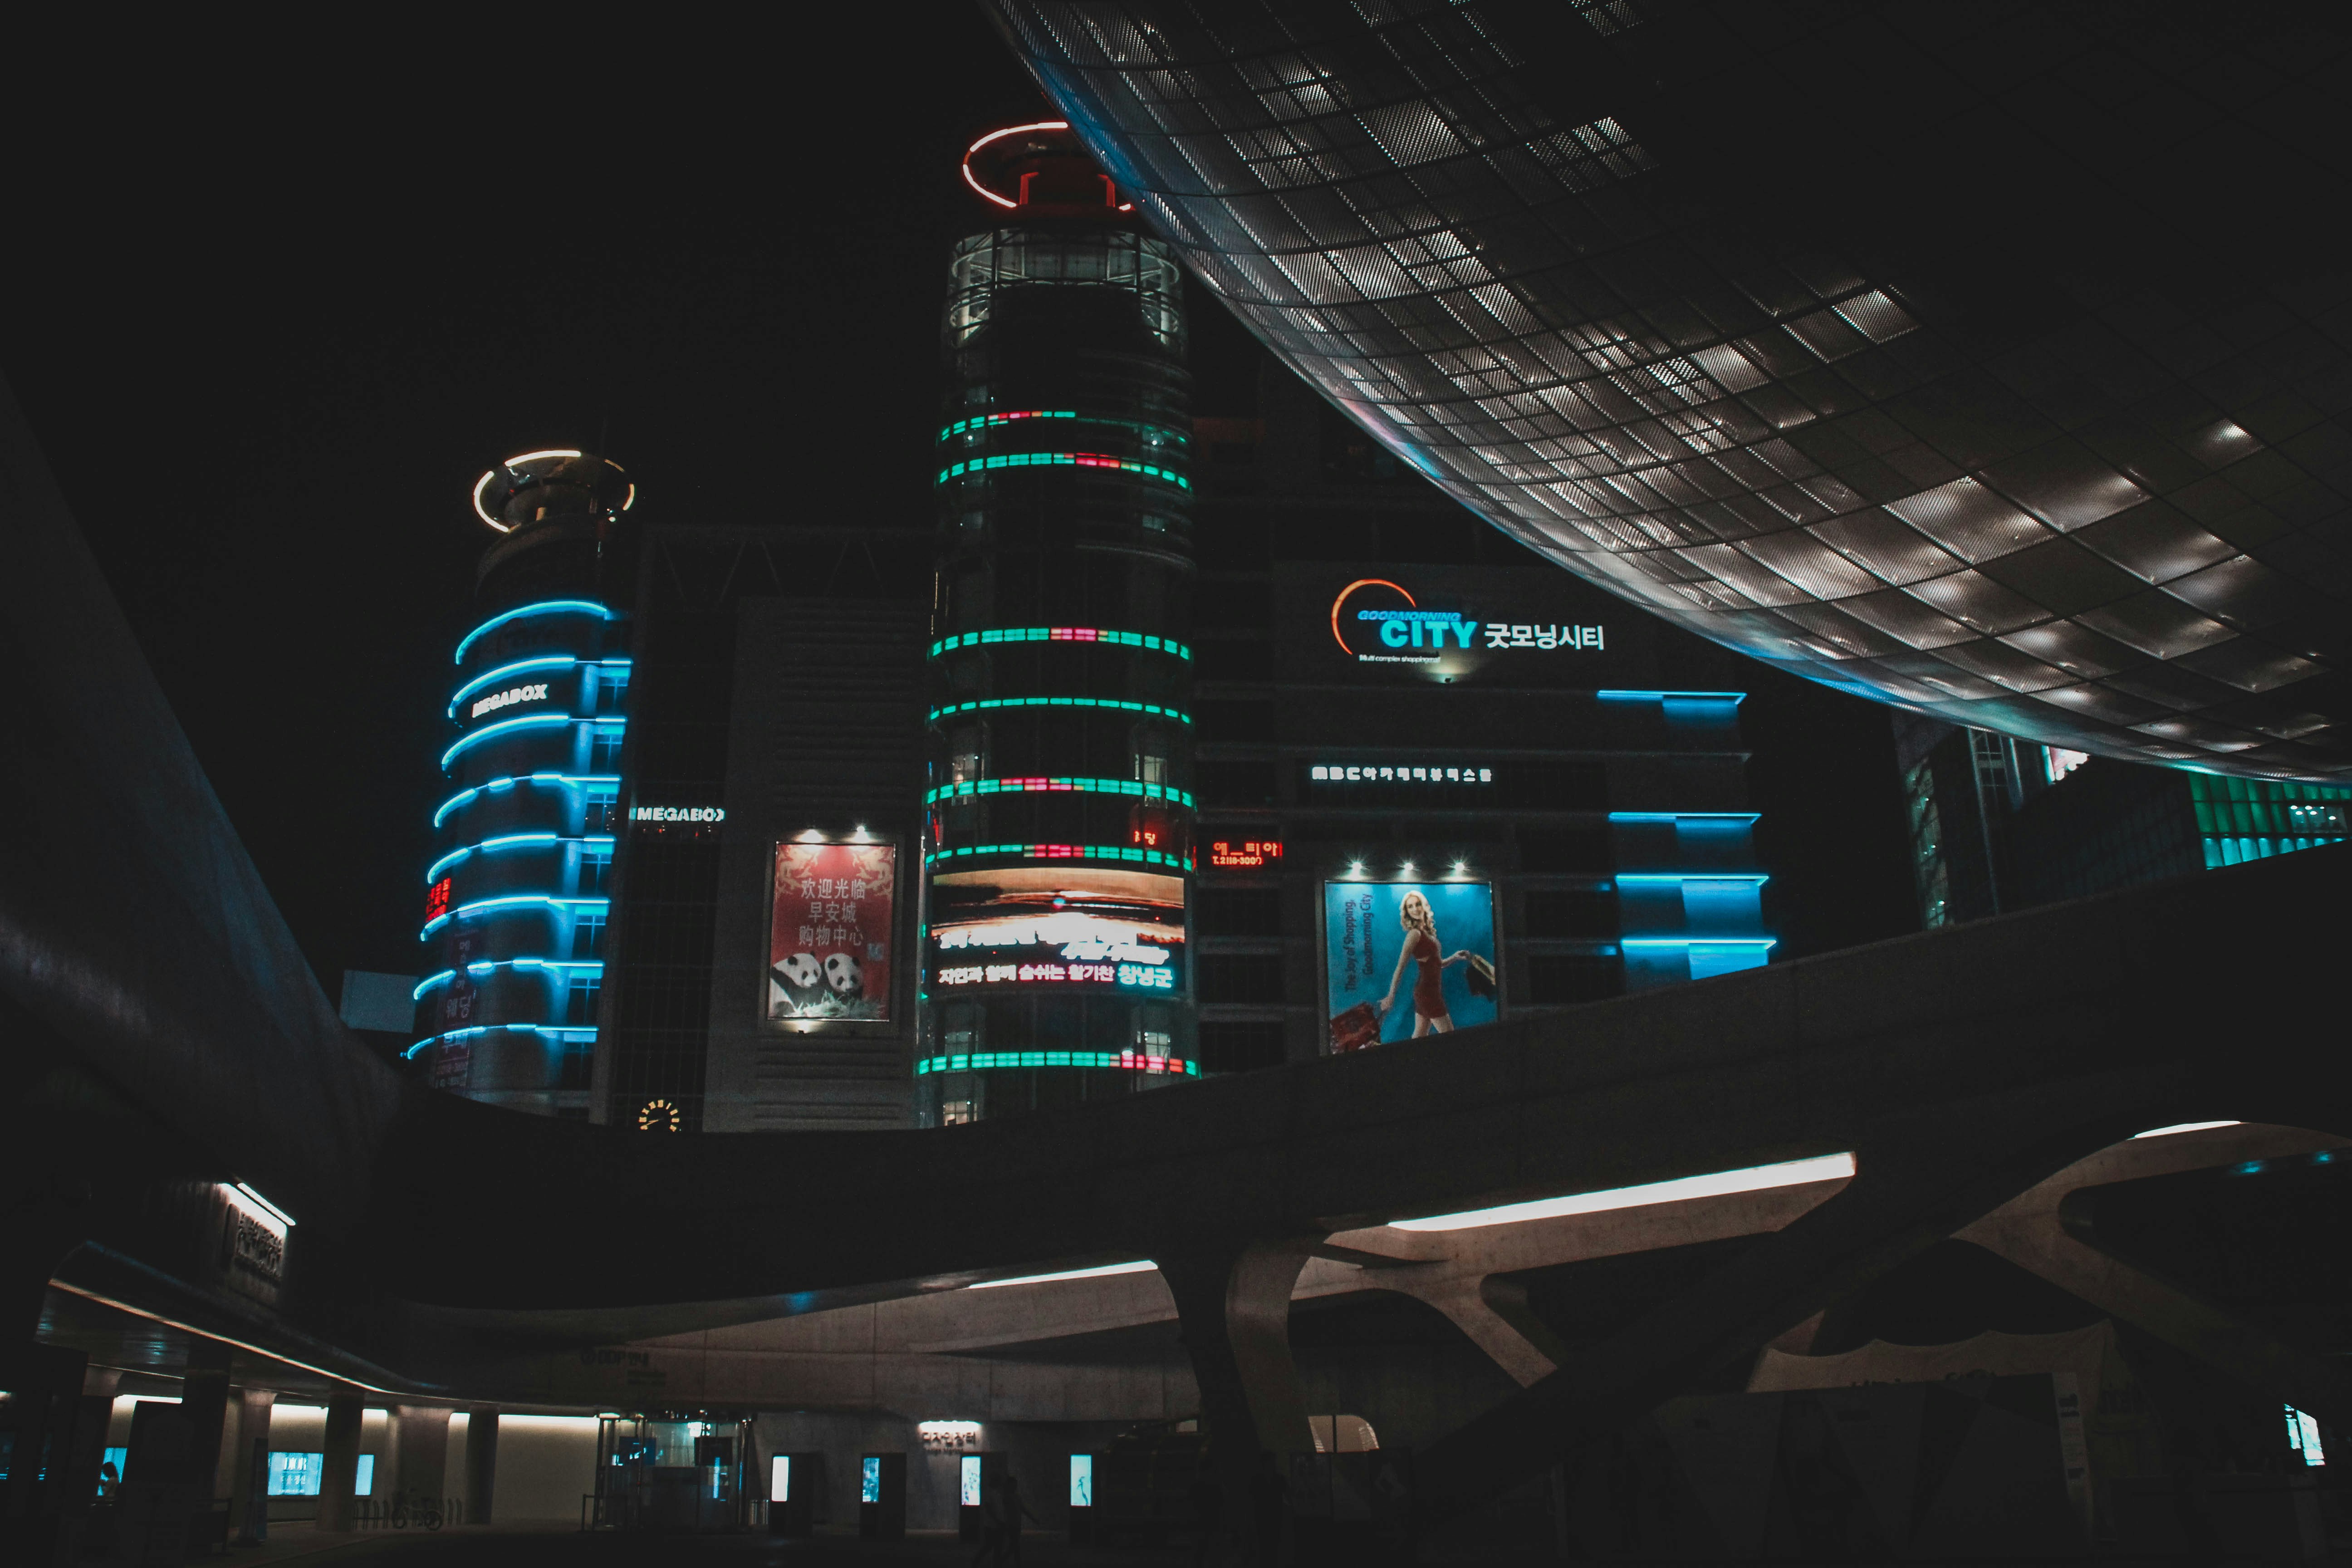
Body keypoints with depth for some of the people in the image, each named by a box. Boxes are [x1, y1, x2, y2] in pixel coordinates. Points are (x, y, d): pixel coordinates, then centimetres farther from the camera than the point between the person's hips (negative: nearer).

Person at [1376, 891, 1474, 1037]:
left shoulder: (1428, 931, 11)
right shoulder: (1415, 933, -14)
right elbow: (1401, 967, -17)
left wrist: (1454, 958, 9)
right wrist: (1391, 996, -20)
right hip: (1428, 991, -8)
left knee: (1419, 1037, 12)